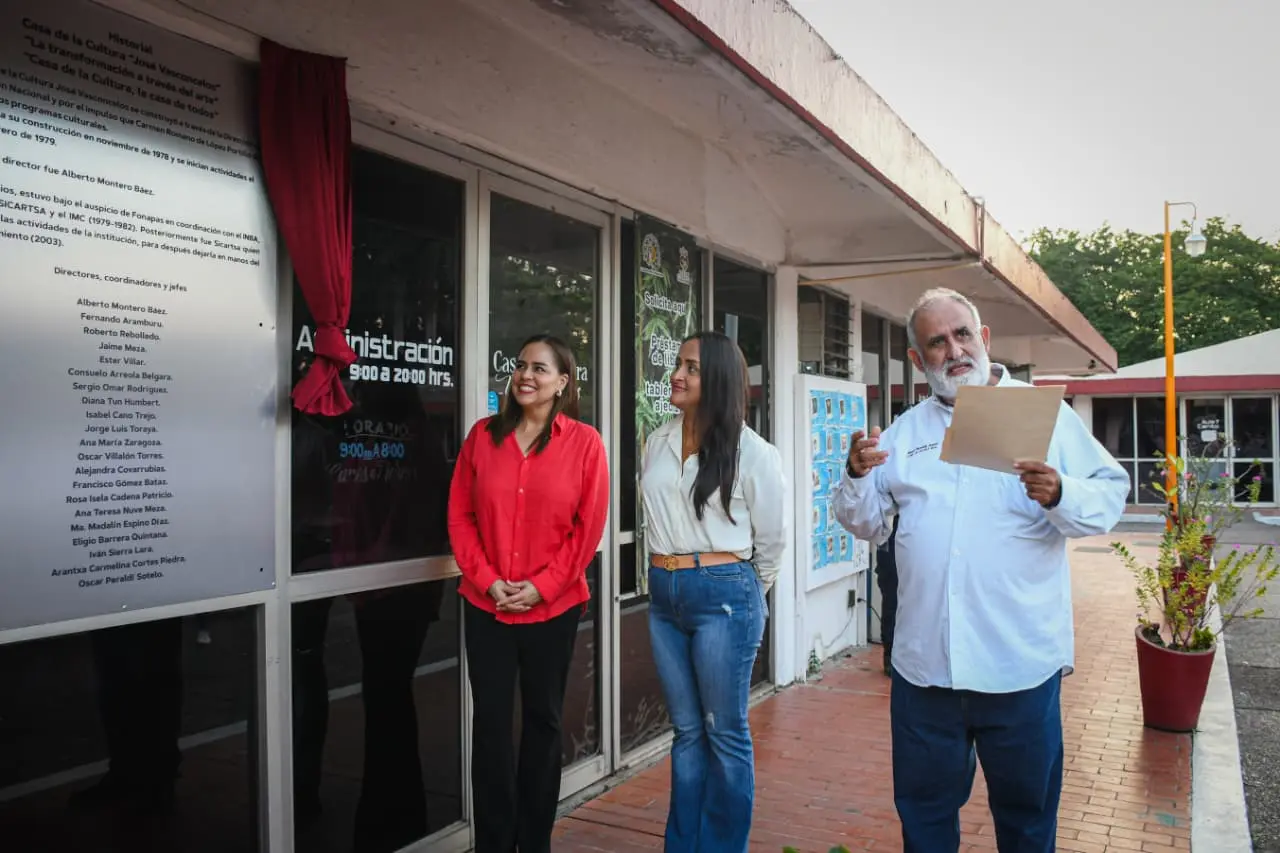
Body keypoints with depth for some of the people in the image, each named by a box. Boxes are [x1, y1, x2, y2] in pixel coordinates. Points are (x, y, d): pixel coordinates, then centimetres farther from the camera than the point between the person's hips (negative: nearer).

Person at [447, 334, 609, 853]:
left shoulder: (584, 442, -4)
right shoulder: (483, 435, 3)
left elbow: (589, 527, -6)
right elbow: (460, 516, 2)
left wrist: (541, 587, -12)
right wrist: (487, 580, -10)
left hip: (554, 608, -1)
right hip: (486, 606, 1)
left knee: (543, 720, 12)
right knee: (490, 723, 6)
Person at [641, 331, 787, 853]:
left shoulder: (751, 452, -9)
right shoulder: (658, 443, 7)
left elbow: (771, 539, 1)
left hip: (723, 597, -5)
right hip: (664, 596, 6)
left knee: (725, 733, 6)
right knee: (687, 731, 15)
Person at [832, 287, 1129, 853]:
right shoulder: (904, 431, 10)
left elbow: (1109, 495, -4)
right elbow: (866, 524, 12)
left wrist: (1061, 495, -24)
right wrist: (857, 476, -7)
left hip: (1021, 660, -2)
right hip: (924, 660, 3)